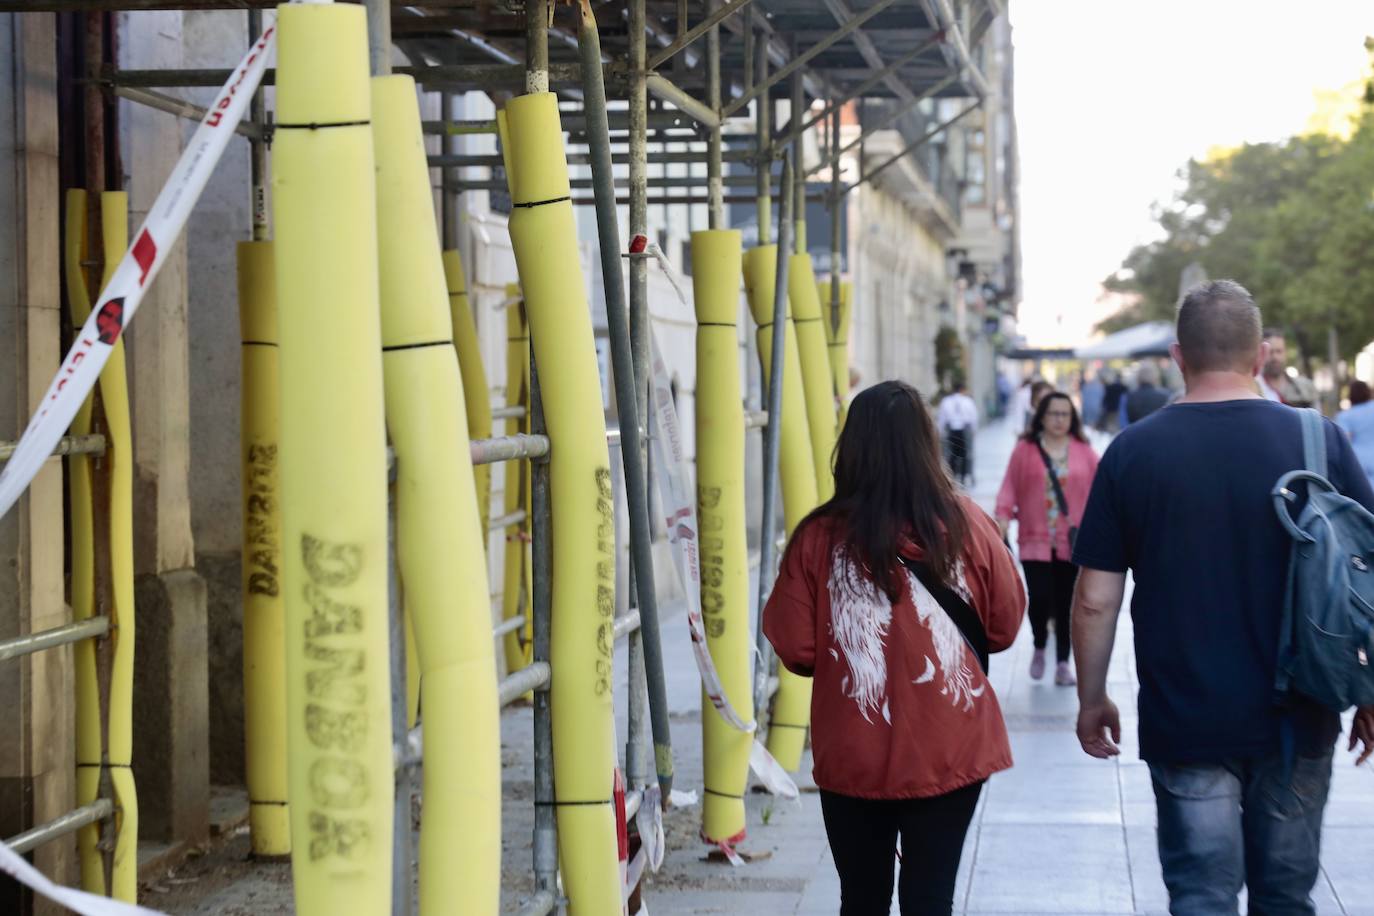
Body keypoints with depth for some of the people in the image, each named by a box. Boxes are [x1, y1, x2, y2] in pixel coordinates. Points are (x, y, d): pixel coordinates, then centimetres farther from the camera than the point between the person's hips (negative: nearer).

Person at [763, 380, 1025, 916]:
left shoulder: (819, 536, -11)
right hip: (949, 752, 0)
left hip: (851, 757, 0)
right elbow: (1004, 629, 3)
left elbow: (795, 651, -5)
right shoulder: (966, 526, -8)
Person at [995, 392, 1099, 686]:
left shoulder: (1084, 451, 4)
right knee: (1040, 598, -9)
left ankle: (1063, 663, 15)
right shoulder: (1025, 449, 1)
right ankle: (1039, 648, 20)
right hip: (1035, 540, -1)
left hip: (1072, 541, 1)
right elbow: (1010, 487, 0)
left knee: (1066, 602, 3)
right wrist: (1003, 516, -12)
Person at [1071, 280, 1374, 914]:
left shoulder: (1132, 452, -6)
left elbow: (1096, 600, -4)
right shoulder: (1318, 441, -5)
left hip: (1184, 723, -1)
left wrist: (1091, 699, 10)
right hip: (1296, 719, 1)